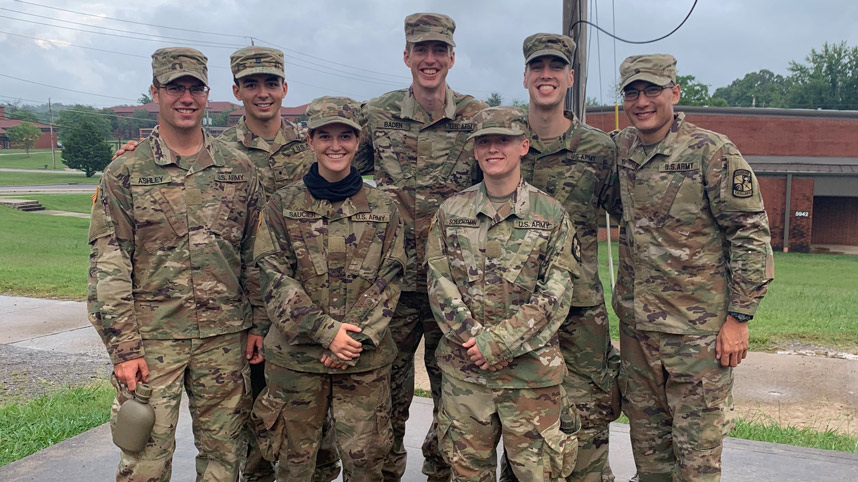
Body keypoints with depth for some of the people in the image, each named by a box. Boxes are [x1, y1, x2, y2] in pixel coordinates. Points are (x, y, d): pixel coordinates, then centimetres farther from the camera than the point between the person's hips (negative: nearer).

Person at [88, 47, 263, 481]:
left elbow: (255, 254, 11)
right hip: (152, 338, -2)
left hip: (225, 337, 3)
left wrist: (258, 323, 6)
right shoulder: (125, 172, -1)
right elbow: (107, 267, -4)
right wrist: (123, 347, -10)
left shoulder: (238, 169, 7)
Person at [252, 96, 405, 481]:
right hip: (295, 355, 0)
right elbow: (275, 277, -6)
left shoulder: (383, 207, 4)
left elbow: (389, 278, 0)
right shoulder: (282, 205, 1)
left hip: (365, 358, 1)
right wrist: (325, 331, -15)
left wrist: (357, 336, -12)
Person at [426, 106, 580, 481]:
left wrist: (498, 342, -14)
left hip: (530, 369, -2)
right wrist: (474, 338, -11)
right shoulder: (451, 211, 6)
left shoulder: (551, 215, 0)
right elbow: (439, 284, 2)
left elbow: (556, 295, -6)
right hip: (463, 368, 2)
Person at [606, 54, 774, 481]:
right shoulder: (622, 147, 7)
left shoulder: (713, 152, -10)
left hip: (698, 327, -5)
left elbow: (752, 235, -10)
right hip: (635, 322, 6)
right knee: (647, 444, 16)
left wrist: (739, 318, -12)